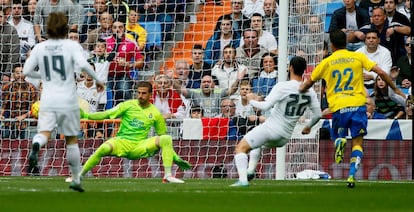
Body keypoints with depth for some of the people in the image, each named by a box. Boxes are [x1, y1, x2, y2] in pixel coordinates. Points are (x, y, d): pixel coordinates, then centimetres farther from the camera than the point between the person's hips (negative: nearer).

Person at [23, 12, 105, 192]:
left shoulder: (39, 48, 5)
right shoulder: (71, 45, -4)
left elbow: (26, 71, 7)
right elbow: (82, 64, -20)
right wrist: (97, 79, -6)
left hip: (47, 100, 1)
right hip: (68, 101, -1)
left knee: (44, 132, -13)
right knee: (71, 139, 14)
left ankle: (36, 147, -51)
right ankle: (76, 179, 22)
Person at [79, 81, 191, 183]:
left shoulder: (155, 113, 6)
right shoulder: (128, 105, 2)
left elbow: (163, 136, 14)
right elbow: (107, 114, -3)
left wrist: (175, 157, 11)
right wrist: (86, 115, -17)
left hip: (140, 146, 2)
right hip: (121, 142, -2)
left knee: (167, 139, -19)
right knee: (104, 148, -35)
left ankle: (168, 176, -20)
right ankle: (79, 176, -21)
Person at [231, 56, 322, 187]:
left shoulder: (282, 86, -15)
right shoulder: (310, 92, 1)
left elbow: (265, 106, -20)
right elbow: (318, 114, 6)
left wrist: (251, 100, -1)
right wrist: (308, 126, 25)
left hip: (271, 128, -7)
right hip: (285, 137, 7)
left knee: (241, 148, -1)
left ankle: (243, 180, -19)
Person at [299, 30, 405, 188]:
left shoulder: (326, 62, 8)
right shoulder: (358, 57, 6)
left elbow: (309, 83, 18)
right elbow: (380, 72, -1)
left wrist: (297, 93, 38)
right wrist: (395, 90, 10)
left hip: (338, 108, 0)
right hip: (357, 104, 0)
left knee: (339, 136, 21)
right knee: (357, 143, 6)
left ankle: (340, 142, -17)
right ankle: (352, 175, -14)